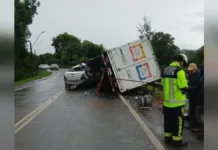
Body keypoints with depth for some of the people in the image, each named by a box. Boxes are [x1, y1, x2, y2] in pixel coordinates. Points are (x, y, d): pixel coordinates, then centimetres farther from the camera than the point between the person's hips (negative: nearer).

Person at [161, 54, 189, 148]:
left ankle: (167, 137, 29)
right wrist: (185, 88, 4)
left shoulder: (165, 70, 7)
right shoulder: (179, 71, -17)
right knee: (178, 121, 6)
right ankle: (177, 140, 15)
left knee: (168, 120, 18)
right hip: (177, 102, -7)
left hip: (167, 101, 7)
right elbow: (184, 87, -18)